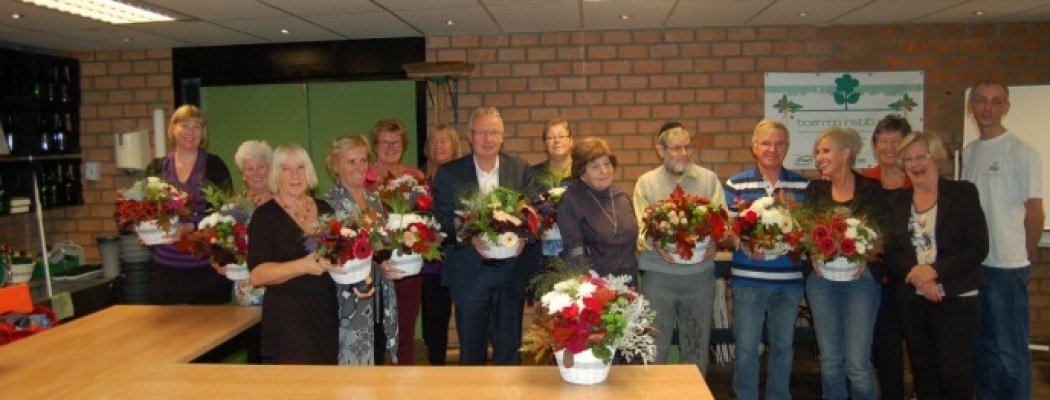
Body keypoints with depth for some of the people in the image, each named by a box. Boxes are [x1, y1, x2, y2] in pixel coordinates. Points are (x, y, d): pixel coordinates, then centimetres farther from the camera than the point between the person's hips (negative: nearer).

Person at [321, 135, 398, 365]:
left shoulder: (374, 199, 11)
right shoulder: (328, 204, -10)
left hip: (379, 296, 7)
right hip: (350, 300, -6)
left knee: (376, 358, 13)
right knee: (354, 360, -3)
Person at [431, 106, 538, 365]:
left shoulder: (521, 169, 6)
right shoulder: (449, 173, 0)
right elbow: (442, 220, -4)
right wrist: (470, 238, -22)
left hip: (511, 272, 1)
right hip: (469, 273, -1)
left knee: (509, 349, 11)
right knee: (471, 351, 11)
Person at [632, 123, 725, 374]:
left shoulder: (709, 179, 7)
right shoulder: (646, 182, 3)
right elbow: (639, 226, -4)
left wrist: (715, 243, -19)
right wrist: (655, 245, -23)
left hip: (700, 273, 2)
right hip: (658, 274, -2)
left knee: (697, 344, 14)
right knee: (654, 346, 4)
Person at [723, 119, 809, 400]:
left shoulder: (802, 185, 6)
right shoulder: (736, 184, -1)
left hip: (789, 280, 2)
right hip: (748, 280, -2)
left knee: (783, 346, 15)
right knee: (746, 347, 4)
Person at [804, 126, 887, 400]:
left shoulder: (872, 190, 2)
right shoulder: (815, 190, 9)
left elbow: (882, 235, 0)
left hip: (860, 278, -2)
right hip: (821, 278, 3)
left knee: (858, 363, -6)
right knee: (830, 360, 7)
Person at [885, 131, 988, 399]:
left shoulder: (963, 193, -1)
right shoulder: (897, 201, 8)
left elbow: (978, 248, -8)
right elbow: (891, 253, 4)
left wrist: (934, 271, -19)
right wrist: (916, 275, -14)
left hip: (955, 298, -3)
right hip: (911, 299, 3)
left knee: (955, 376, -4)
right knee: (923, 373, 10)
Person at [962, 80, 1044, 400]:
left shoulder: (1022, 153, -9)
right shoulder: (969, 151, 9)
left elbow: (1035, 212, -6)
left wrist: (1025, 259, 1)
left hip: (1007, 267, -6)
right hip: (973, 263, 6)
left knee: (1009, 351, 0)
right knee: (980, 345, 17)